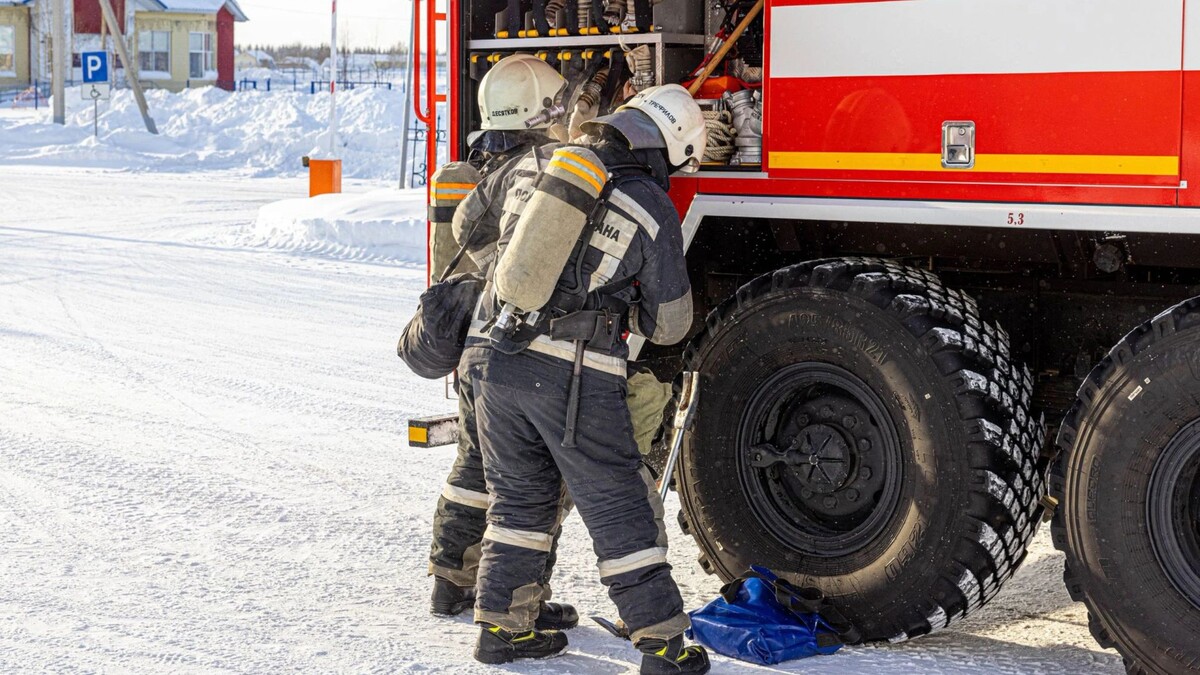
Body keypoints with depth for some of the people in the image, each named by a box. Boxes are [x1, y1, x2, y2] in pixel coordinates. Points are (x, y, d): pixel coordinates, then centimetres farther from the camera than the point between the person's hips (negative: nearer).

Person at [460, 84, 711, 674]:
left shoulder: (533, 167, 9)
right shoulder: (654, 211, -2)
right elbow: (669, 323, 7)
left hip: (491, 354, 5)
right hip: (573, 376, -4)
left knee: (518, 498, 20)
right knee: (620, 508, 5)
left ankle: (500, 627, 25)